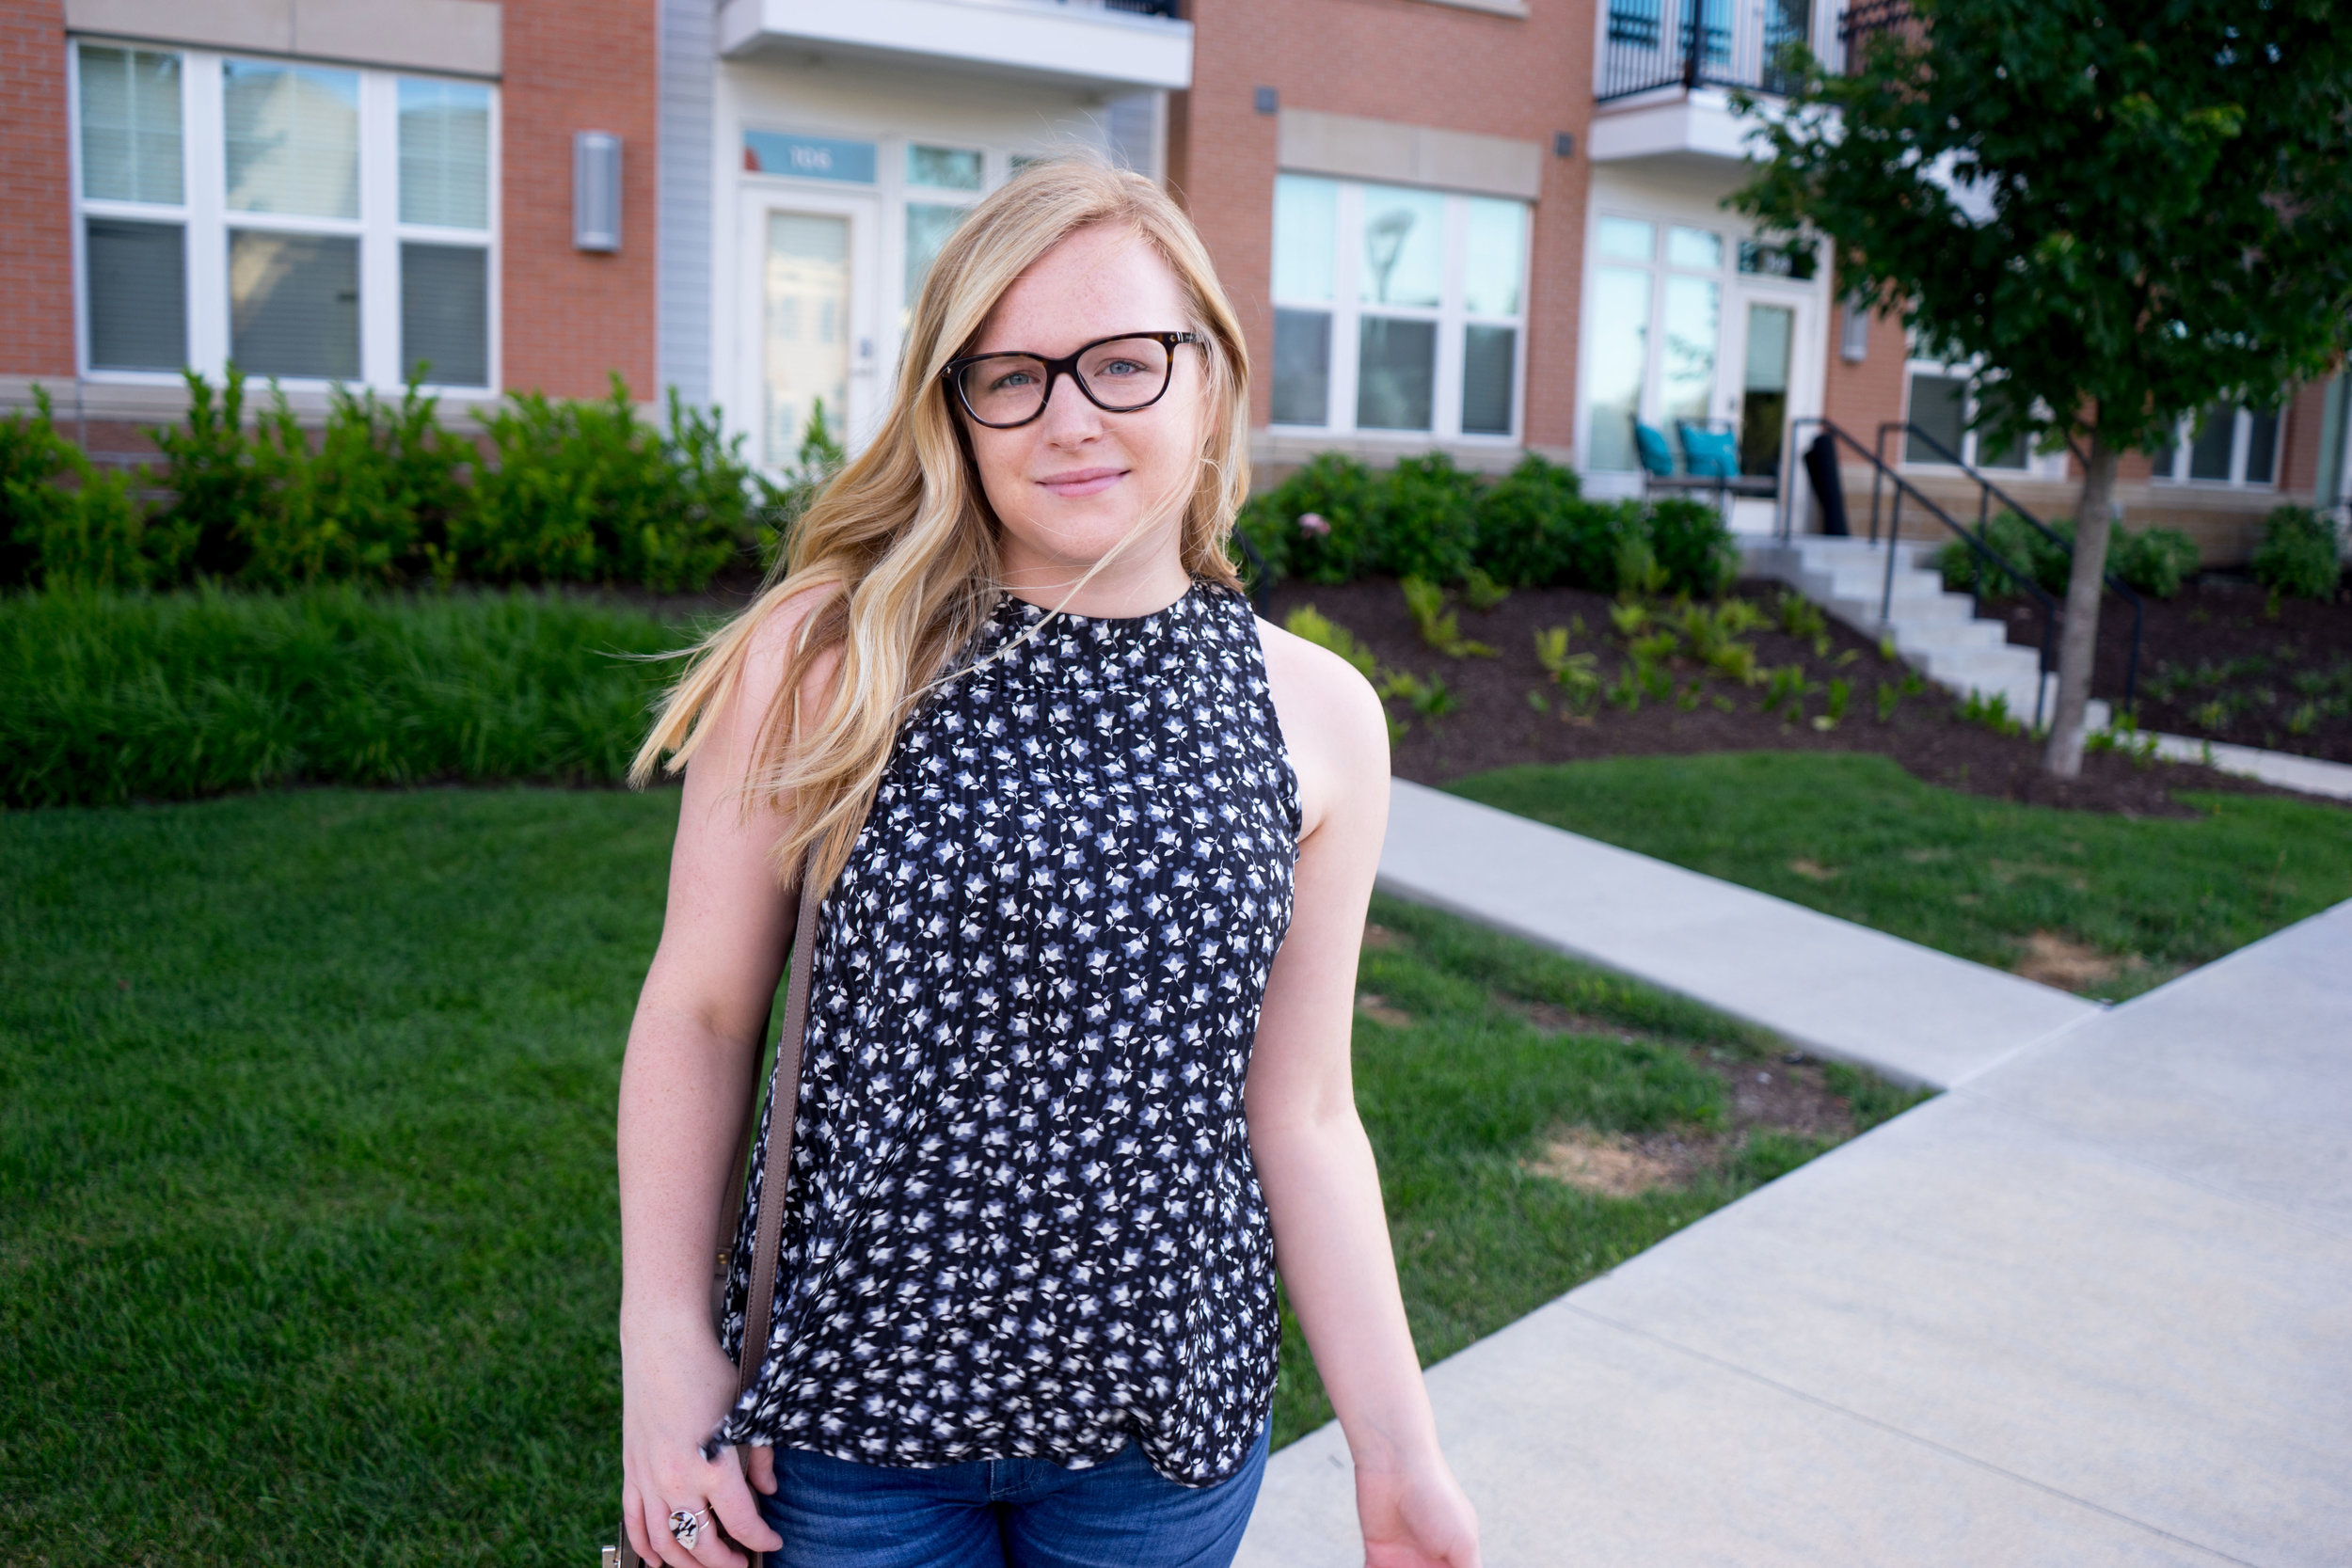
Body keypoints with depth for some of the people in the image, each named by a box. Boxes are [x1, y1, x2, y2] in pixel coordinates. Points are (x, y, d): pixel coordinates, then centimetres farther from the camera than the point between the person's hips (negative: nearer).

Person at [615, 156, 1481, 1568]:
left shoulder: (1316, 715, -5)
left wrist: (1400, 1455, 0)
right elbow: (700, 1013, -3)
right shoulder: (819, 663, -11)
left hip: (1165, 1420, 2)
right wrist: (665, 1347, -5)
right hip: (850, 1394, -1)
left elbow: (1300, 1114, -1)